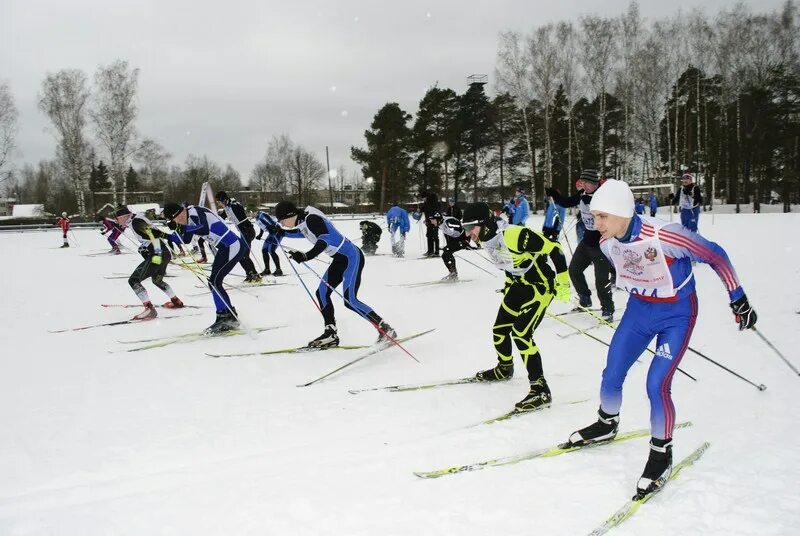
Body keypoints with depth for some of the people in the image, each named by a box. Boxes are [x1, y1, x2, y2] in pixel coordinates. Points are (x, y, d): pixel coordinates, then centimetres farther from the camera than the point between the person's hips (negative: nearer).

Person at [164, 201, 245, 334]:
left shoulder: (195, 212, -16)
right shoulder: (189, 217, 13)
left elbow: (204, 229, -34)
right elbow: (185, 240, 24)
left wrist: (184, 228, -26)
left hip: (232, 247, -10)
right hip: (225, 248, 10)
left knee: (214, 282, -11)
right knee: (214, 282, 12)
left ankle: (228, 317, -7)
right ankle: (228, 317, 17)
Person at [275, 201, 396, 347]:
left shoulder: (312, 219, -21)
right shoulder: (302, 223, 8)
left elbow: (324, 240, -37)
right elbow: (299, 232, 33)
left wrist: (306, 256, -49)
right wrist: (280, 231, 20)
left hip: (352, 257, -10)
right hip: (340, 259, 10)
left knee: (350, 299, -16)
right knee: (322, 293, 7)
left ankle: (385, 329, -9)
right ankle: (331, 334, 13)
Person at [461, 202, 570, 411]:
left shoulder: (515, 235, -31)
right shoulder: (488, 241, -4)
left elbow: (554, 249, -26)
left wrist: (562, 282, -22)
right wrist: (509, 286, 24)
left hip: (540, 286, -9)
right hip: (519, 285, 9)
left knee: (521, 333, -19)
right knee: (500, 329, 15)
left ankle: (540, 390, -13)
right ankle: (504, 369, 44)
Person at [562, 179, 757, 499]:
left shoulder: (664, 236, -33)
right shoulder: (607, 243, -13)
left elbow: (715, 256, -20)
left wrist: (738, 300, -13)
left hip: (677, 314, -6)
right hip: (638, 310, 6)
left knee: (657, 385, -13)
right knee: (611, 375, 7)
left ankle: (661, 453, 10)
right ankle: (606, 425, 36)